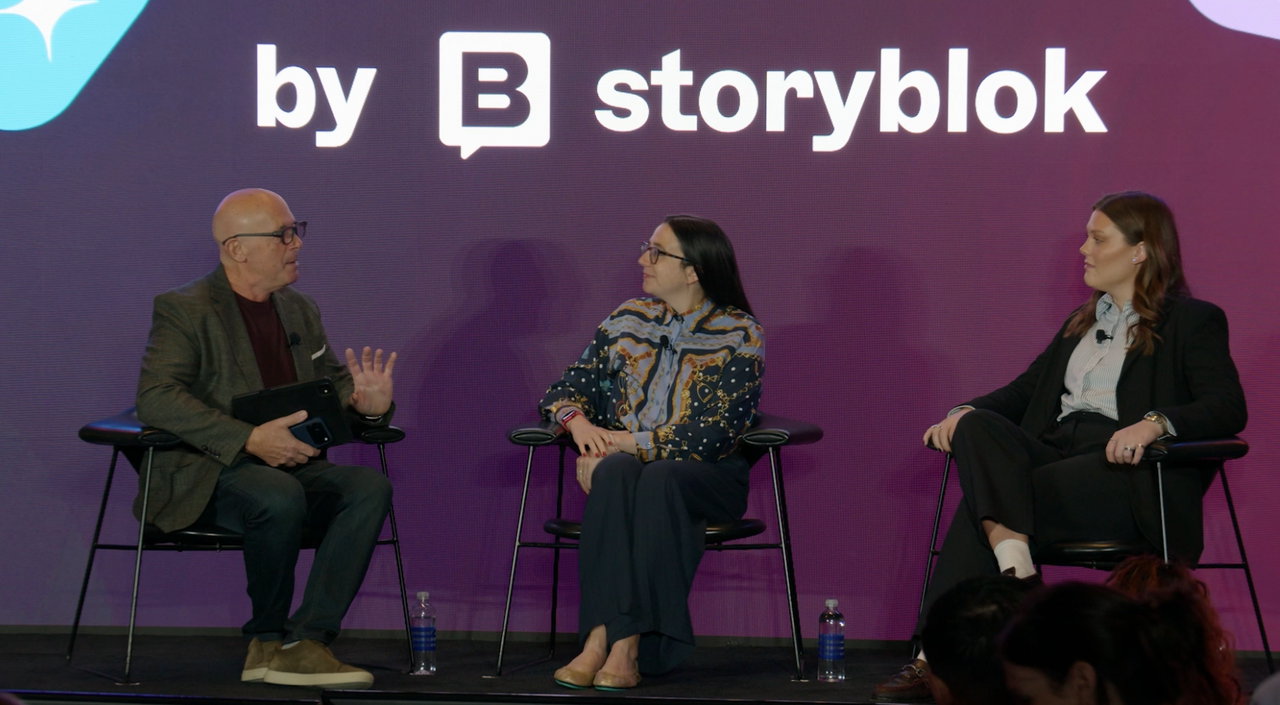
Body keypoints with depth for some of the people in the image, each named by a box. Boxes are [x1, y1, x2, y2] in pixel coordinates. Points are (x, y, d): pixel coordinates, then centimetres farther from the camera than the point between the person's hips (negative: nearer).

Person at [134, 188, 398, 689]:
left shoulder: (299, 310, 17)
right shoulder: (184, 310, -5)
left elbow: (335, 385, 20)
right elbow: (155, 400, -18)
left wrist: (365, 403, -7)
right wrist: (250, 439, -28)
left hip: (292, 467, 6)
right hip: (207, 477, -6)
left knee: (370, 485, -23)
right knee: (280, 496, -37)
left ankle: (304, 642, -29)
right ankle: (270, 637, -13)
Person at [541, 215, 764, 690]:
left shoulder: (738, 336, -3)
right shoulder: (627, 321, 13)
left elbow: (712, 436, -14)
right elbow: (566, 389, 15)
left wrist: (624, 443, -17)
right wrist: (580, 423, -9)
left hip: (708, 478, -3)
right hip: (626, 459, 3)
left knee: (659, 479, -38)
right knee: (614, 472, -34)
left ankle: (626, 648, -43)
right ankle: (602, 641, -45)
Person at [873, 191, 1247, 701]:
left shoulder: (1194, 321, 7)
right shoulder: (1080, 324, 30)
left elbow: (1228, 408, -8)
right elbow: (1025, 390, 24)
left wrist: (1154, 423, -26)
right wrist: (965, 412, 2)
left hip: (1125, 473, -6)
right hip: (1056, 448, 7)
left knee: (981, 501, -28)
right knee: (977, 429, -27)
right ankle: (1018, 576, -42)